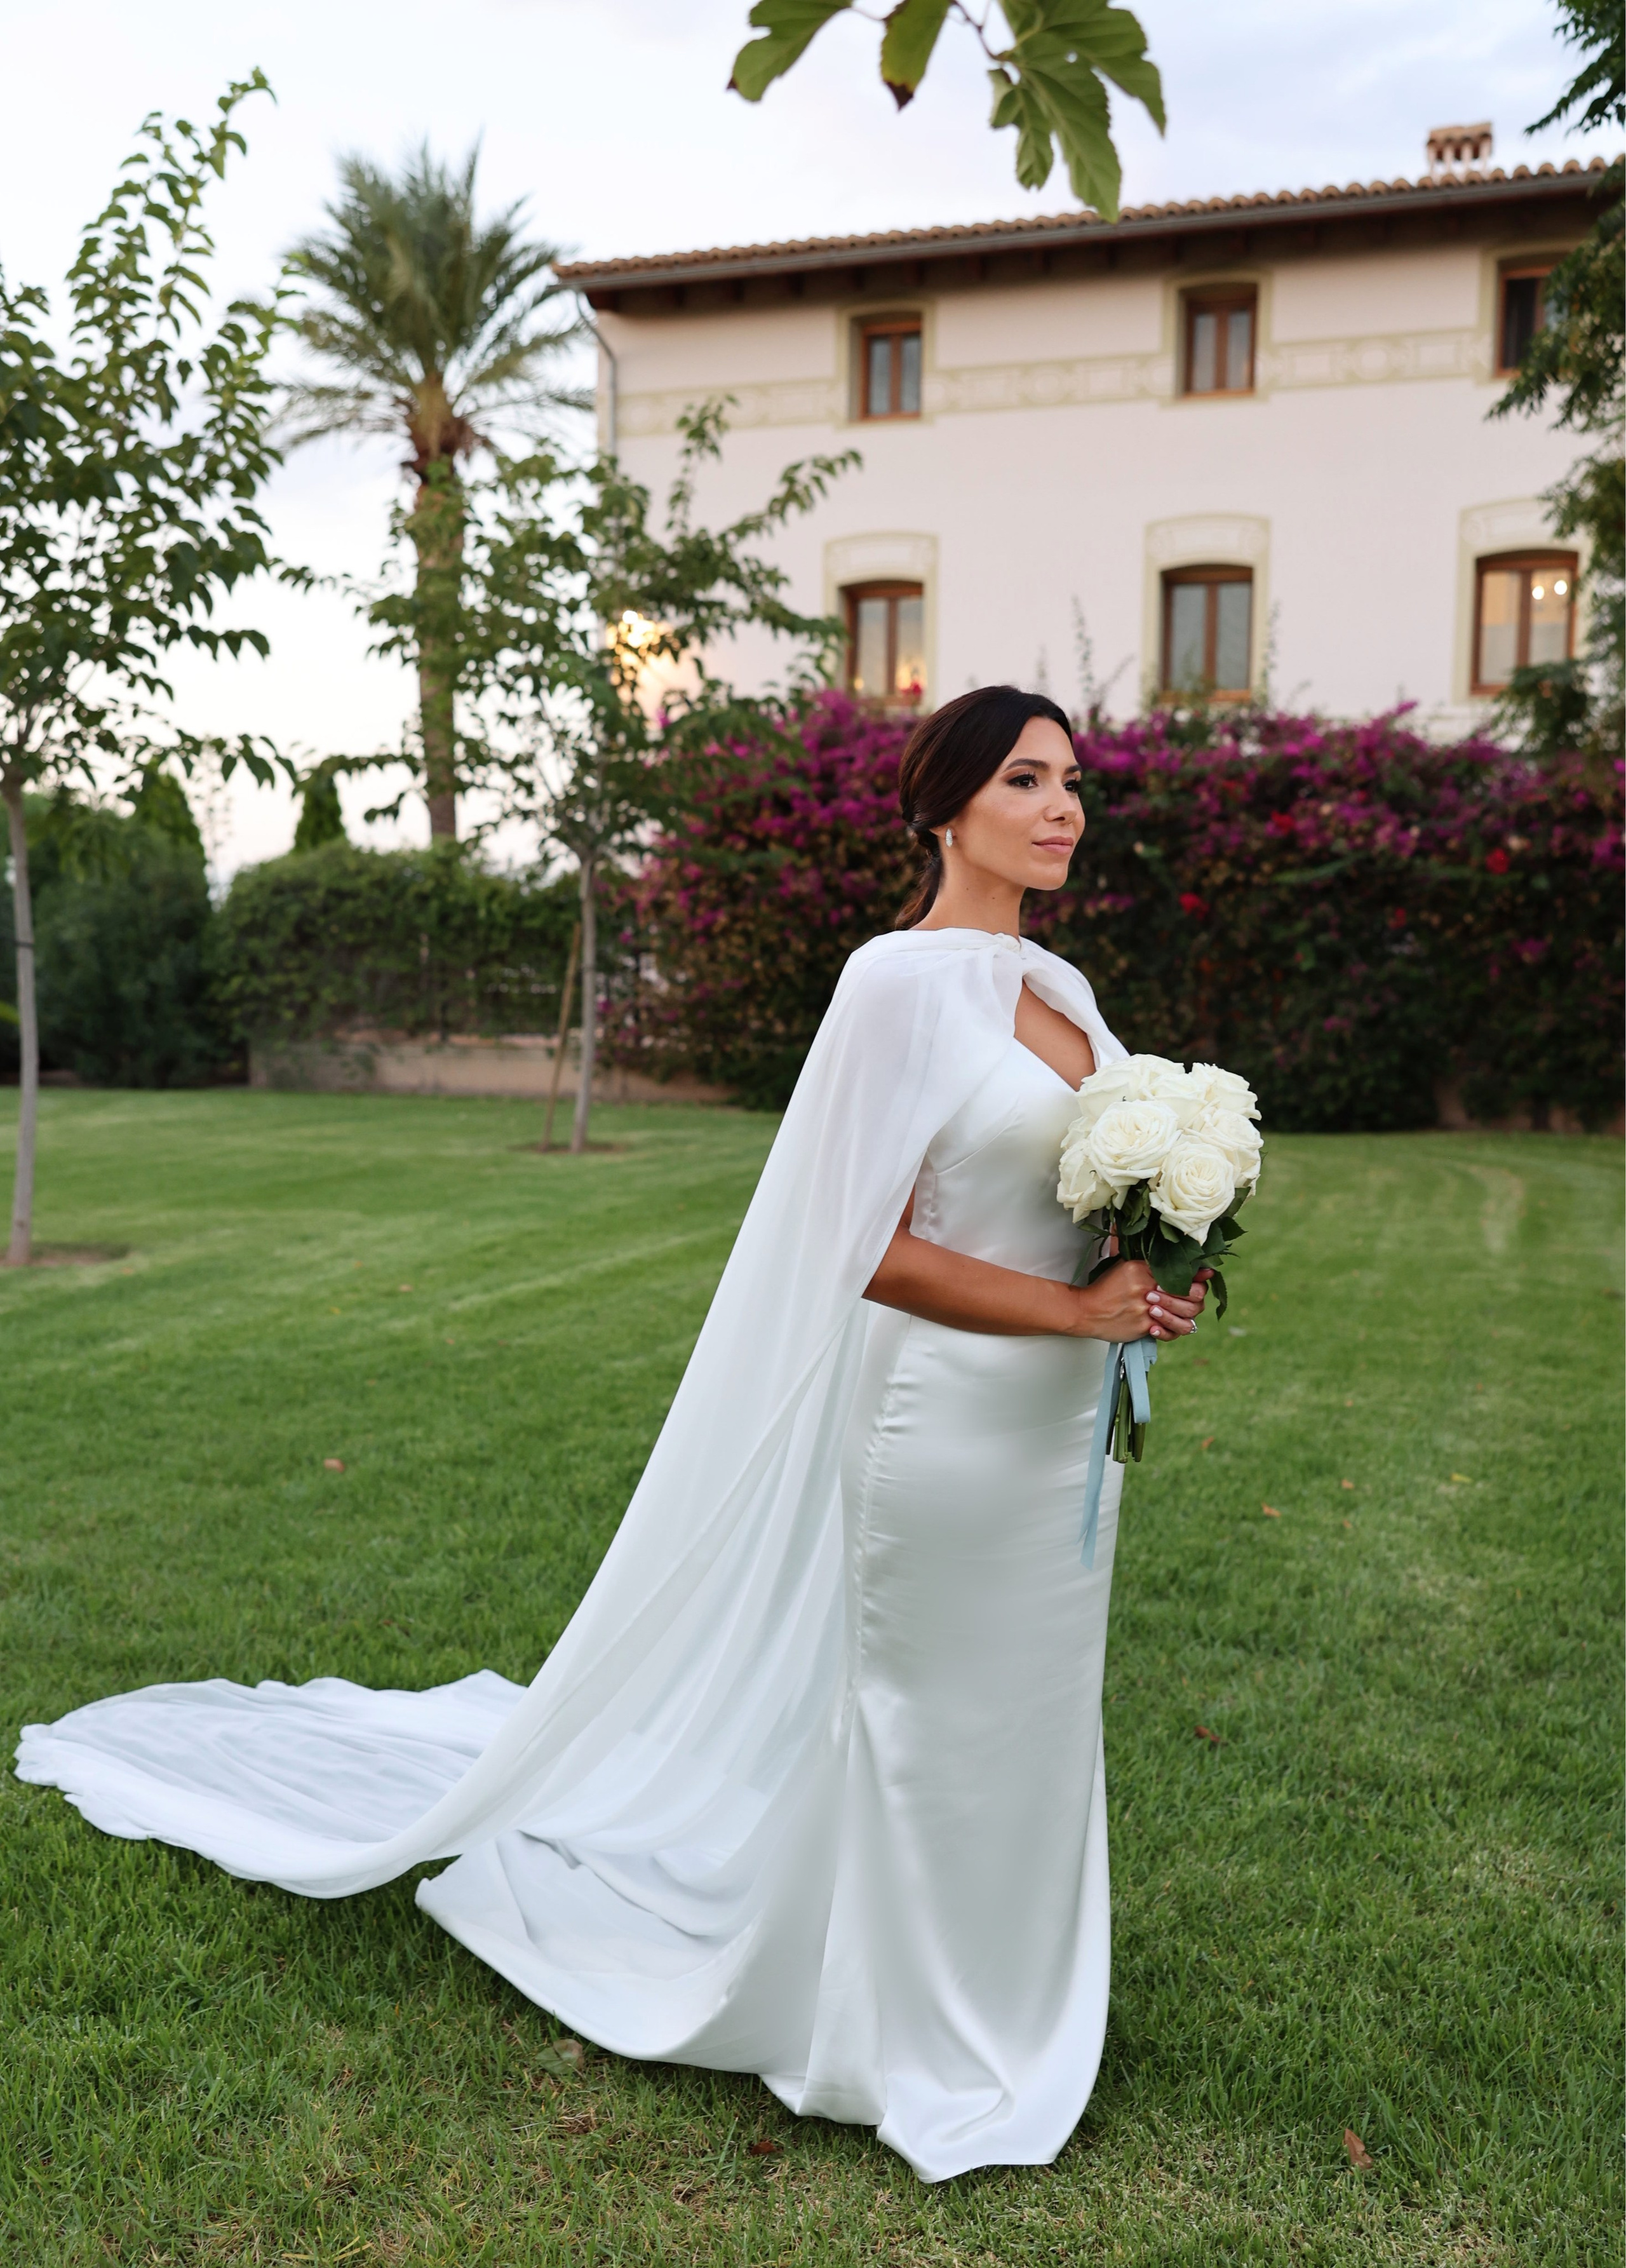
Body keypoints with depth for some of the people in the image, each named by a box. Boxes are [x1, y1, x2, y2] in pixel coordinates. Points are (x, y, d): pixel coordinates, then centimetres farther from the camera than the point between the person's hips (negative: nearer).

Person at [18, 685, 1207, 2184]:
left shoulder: (1064, 991, 9)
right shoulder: (901, 980, -16)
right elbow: (874, 1252, -20)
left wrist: (1155, 1281, -1)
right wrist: (1082, 1310, -16)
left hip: (1057, 1438, 8)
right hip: (939, 1425, -8)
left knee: (1028, 1724, 19)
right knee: (922, 1734, 8)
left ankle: (1005, 2024, 40)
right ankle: (914, 2054, 32)